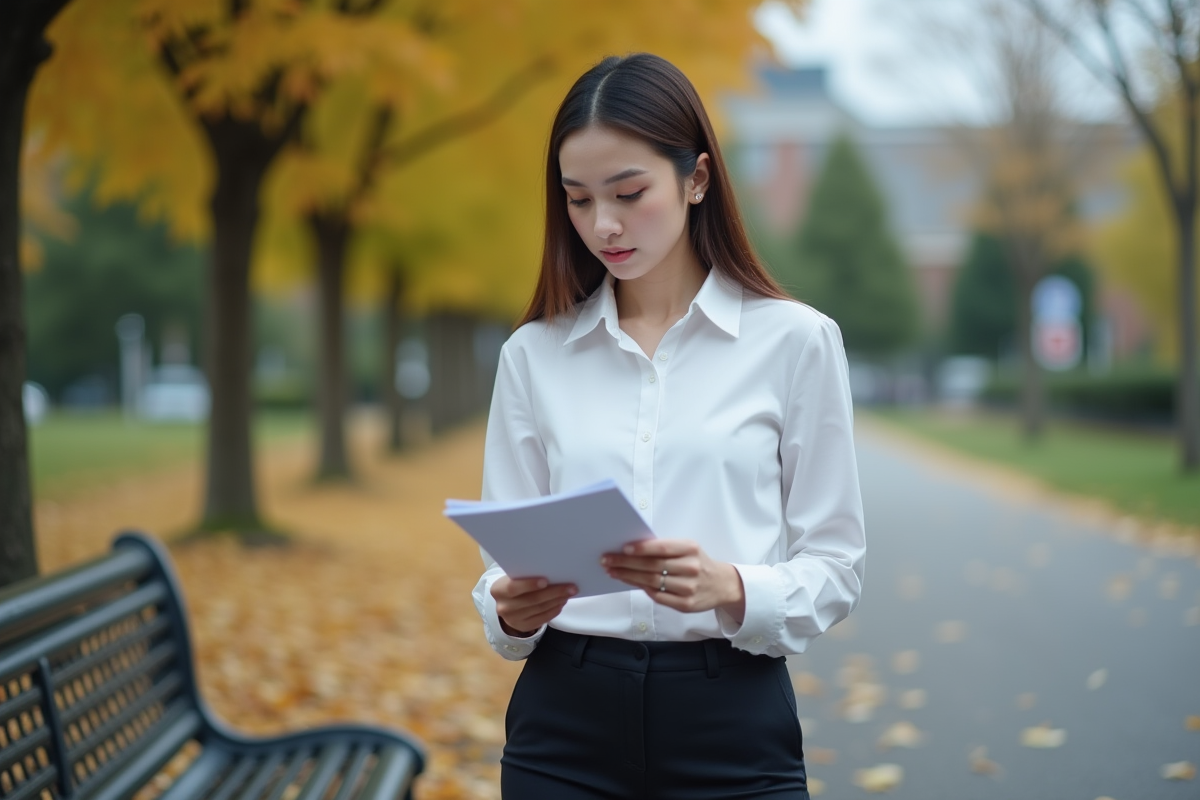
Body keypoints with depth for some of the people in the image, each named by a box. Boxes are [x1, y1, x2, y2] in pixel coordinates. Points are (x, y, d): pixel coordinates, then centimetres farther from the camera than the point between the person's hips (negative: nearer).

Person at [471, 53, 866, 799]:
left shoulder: (796, 340, -3)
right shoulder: (533, 353, 5)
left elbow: (834, 566, -2)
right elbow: (505, 557, 6)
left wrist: (728, 589, -21)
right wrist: (511, 609, -16)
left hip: (732, 725, -2)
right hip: (566, 721, 2)